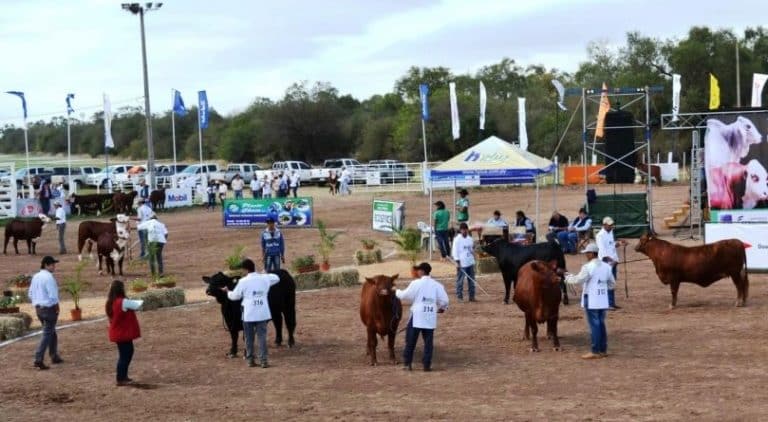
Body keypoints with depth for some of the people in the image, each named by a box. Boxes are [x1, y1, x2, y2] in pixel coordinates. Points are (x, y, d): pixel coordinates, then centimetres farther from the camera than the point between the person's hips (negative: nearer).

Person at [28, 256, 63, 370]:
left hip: (38, 308, 8)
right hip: (49, 308, -8)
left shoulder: (35, 277, 9)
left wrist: (37, 304, 16)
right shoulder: (49, 277, -17)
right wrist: (57, 307, -6)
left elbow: (30, 294, 12)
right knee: (47, 334, -5)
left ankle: (54, 356, 28)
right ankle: (38, 359, -11)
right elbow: (53, 295, -20)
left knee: (52, 332, 21)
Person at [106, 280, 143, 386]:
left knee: (126, 353, 19)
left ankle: (123, 376, 26)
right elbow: (137, 305, -12)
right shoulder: (123, 302, -22)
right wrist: (142, 301, 10)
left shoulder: (110, 302, 4)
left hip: (118, 333, 9)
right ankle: (120, 379, 5)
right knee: (125, 355, 1)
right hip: (123, 333, -9)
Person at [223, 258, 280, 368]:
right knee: (262, 337, 4)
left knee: (249, 338, 10)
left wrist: (227, 291, 23)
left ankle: (250, 360, 14)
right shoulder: (265, 278, 1)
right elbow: (276, 278, 22)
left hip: (248, 314, -2)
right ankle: (263, 361, -2)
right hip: (262, 314, 2)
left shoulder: (243, 281, -8)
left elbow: (235, 296, 3)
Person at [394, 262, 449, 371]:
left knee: (410, 341, 8)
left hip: (417, 316, -3)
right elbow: (444, 300, 1)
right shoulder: (437, 285, 2)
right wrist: (442, 308, 22)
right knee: (428, 342, 8)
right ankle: (427, 365, 5)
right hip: (430, 318, 3)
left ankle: (407, 363, 12)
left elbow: (405, 296, -2)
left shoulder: (416, 283, -7)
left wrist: (397, 291, 18)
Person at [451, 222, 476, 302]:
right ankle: (459, 296, 4)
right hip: (461, 264, -6)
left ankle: (472, 296, 14)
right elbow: (455, 251, -9)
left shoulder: (470, 239, 10)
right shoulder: (457, 239, -7)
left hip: (470, 263, 6)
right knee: (460, 281, -2)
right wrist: (457, 262, -13)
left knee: (471, 280, 8)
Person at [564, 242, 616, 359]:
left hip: (591, 301, -7)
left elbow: (577, 280, -15)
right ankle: (603, 350, 18)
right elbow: (612, 283, 13)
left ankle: (595, 352, 0)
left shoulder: (588, 267, -15)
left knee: (594, 325, -3)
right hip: (603, 300, 7)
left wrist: (567, 277, 2)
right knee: (601, 324, 13)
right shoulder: (606, 266, 7)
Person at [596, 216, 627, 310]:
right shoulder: (600, 235, -16)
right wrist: (611, 260, -32)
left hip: (613, 261, 9)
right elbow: (603, 251, -23)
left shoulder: (610, 232, 11)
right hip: (606, 262, -9)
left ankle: (612, 303, 21)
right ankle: (608, 304, -4)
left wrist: (619, 243, 6)